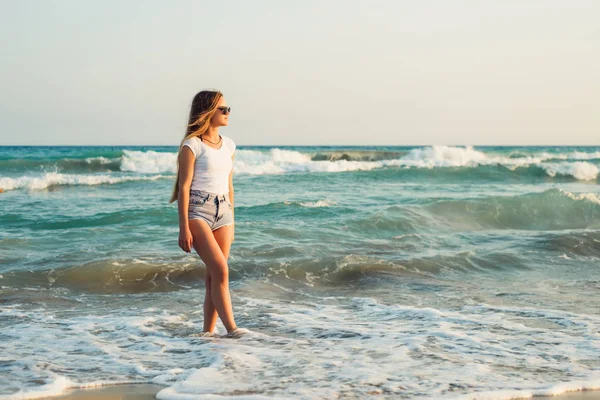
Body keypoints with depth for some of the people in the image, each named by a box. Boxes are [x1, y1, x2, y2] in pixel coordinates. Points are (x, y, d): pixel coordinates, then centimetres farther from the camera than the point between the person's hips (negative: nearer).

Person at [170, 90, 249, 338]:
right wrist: (184, 228, -13)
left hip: (223, 212, 6)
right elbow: (184, 186, -9)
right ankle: (231, 328, -14)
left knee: (213, 276, 4)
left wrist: (231, 222, 18)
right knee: (220, 270, -16)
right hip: (198, 211, -6)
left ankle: (208, 331, 9)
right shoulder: (192, 145, -6)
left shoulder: (228, 145, 14)